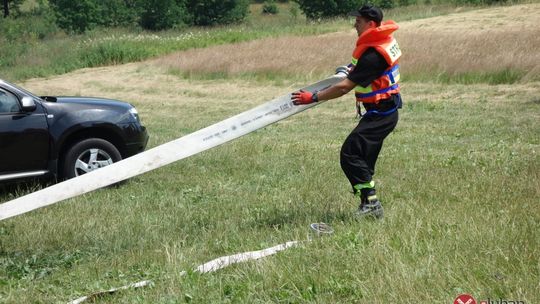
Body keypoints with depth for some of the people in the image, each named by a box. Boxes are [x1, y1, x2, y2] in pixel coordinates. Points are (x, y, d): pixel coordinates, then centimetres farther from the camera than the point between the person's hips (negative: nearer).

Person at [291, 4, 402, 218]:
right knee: (363, 158, 16)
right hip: (384, 111, 10)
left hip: (380, 114, -10)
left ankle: (370, 202, -14)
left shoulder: (373, 56, -24)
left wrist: (313, 97, -19)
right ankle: (369, 204, 21)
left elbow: (345, 87, -25)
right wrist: (353, 69, 12)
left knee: (350, 154, -15)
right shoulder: (385, 40, 7)